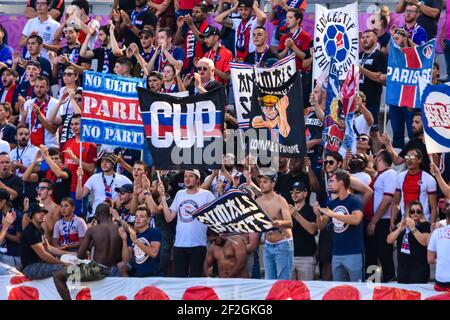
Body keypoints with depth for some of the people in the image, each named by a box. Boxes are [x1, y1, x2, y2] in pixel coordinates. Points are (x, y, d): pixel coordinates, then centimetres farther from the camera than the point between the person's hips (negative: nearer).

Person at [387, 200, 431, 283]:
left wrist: (413, 228, -24)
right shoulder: (400, 225, 12)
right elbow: (389, 240, 3)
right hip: (402, 266, 6)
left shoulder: (425, 225, -4)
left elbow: (425, 242, -19)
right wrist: (400, 228, -11)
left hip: (419, 267, -6)